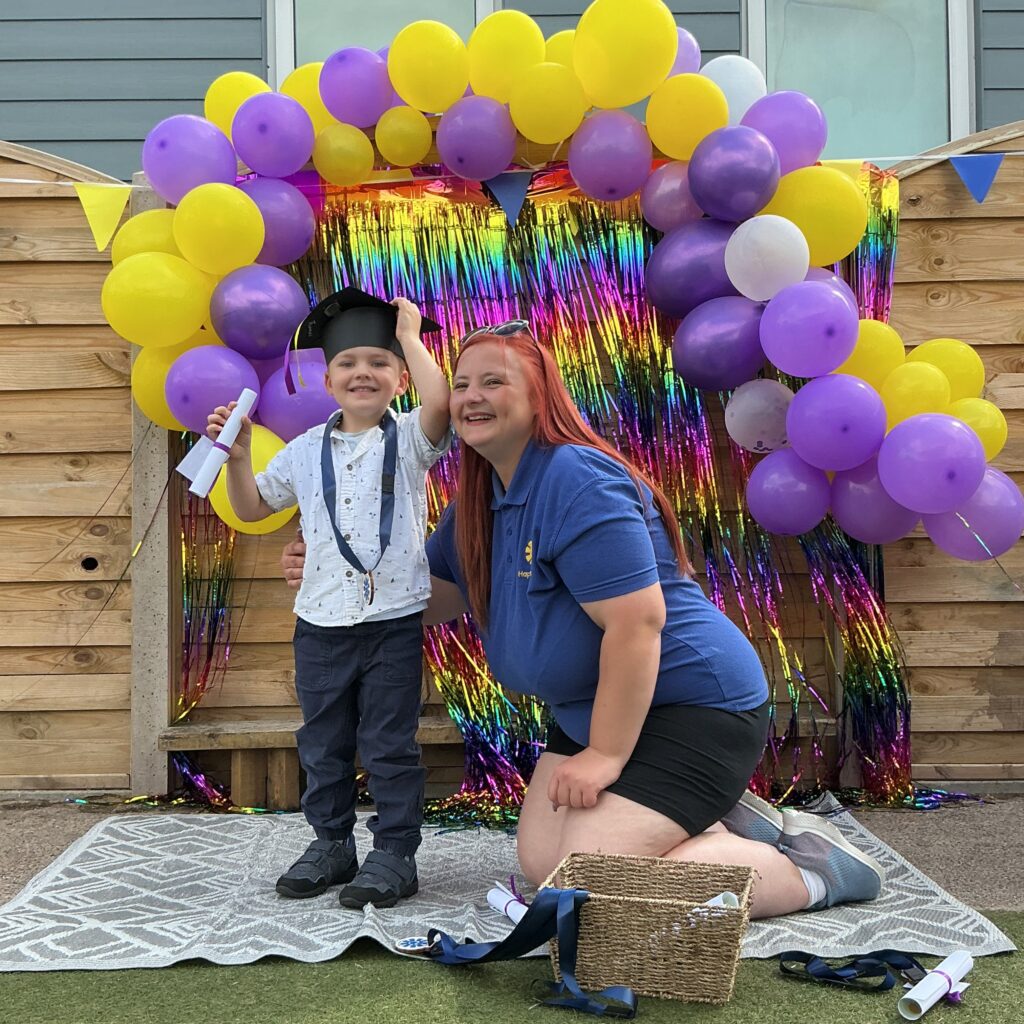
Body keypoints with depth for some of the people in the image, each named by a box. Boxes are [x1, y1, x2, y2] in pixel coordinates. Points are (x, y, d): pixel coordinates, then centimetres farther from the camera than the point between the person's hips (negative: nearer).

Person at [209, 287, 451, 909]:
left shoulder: (409, 440, -3)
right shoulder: (305, 451, 9)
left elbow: (439, 403, -26)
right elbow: (252, 507, 19)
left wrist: (410, 336, -14)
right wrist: (238, 456, 3)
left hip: (394, 621, -4)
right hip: (321, 621, 5)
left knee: (390, 743, 3)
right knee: (323, 742, 14)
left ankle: (396, 853, 15)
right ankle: (332, 844, 30)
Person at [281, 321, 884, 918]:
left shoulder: (577, 480, -23)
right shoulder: (479, 501, 7)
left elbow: (637, 622, -28)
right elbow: (431, 598, 16)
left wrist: (605, 754, -23)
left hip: (690, 702, -10)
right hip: (597, 708, 10)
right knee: (540, 861, 9)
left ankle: (810, 868, -1)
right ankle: (719, 818, 20)